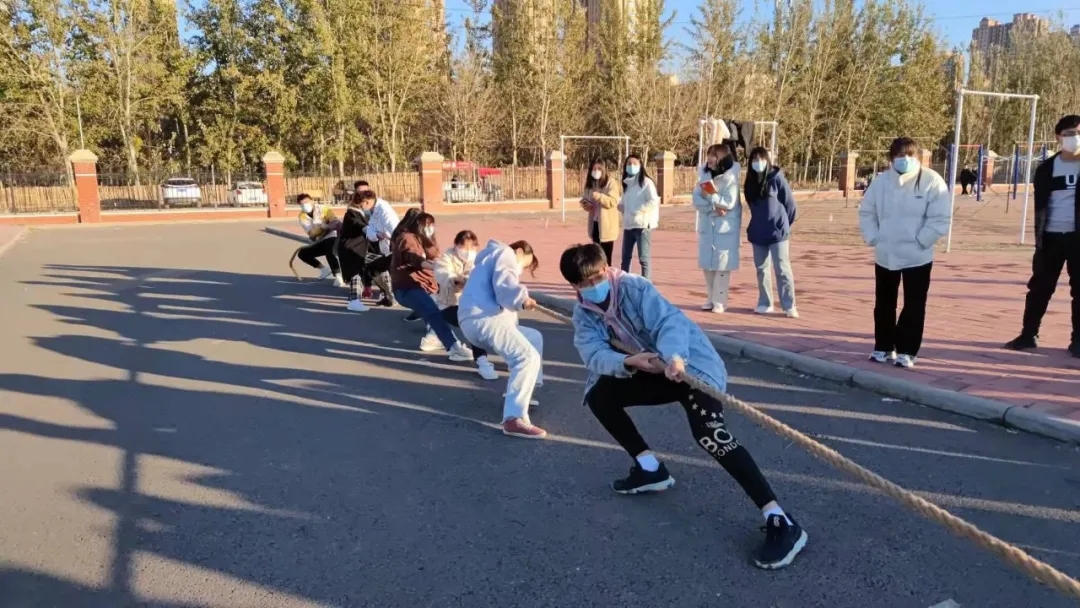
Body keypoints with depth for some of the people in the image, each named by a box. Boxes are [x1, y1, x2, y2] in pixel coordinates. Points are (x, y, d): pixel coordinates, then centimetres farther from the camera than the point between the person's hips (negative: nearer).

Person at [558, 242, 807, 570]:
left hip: (692, 363, -7)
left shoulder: (634, 287, -17)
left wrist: (674, 357, -52)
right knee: (598, 394, -2)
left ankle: (780, 522, -32)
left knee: (708, 433, -28)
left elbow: (669, 321, -31)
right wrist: (628, 361, -36)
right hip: (655, 371, 7)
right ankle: (650, 469, 10)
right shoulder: (583, 314, 1)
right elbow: (594, 355, -15)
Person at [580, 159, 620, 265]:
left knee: (606, 256, -4)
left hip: (607, 225, -7)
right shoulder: (589, 184, 12)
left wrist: (597, 196, -29)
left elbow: (613, 202, -18)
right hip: (595, 224, 7)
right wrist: (585, 204, -3)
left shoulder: (611, 183, -8)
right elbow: (584, 199, 20)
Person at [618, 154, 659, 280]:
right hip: (628, 225, 7)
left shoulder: (646, 182, -6)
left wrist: (637, 211, -17)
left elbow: (653, 201, -15)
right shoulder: (627, 183, 16)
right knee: (625, 258, 12)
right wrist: (621, 207, 4)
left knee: (644, 258, -5)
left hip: (642, 225, -7)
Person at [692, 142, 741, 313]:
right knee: (707, 263, 9)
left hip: (725, 226, -5)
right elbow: (697, 199, -3)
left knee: (722, 264, -2)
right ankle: (711, 298, 21)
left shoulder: (731, 176, -11)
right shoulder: (704, 172, 4)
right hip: (706, 224, 5)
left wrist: (710, 195, -12)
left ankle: (719, 301, 4)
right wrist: (713, 207, -17)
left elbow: (729, 203, -18)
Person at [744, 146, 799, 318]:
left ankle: (789, 305, -1)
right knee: (761, 269, 9)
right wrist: (760, 222, 13)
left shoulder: (777, 177, -8)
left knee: (782, 269, -5)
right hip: (757, 232, 5)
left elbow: (790, 203, -4)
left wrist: (783, 224, 6)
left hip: (778, 231, -5)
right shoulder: (751, 181, 6)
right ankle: (765, 303, 18)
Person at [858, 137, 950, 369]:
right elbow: (866, 212, 9)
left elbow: (940, 219, -12)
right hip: (885, 255, 4)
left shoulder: (931, 180, -10)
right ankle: (883, 347, 26)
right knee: (884, 304, 12)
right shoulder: (881, 181, 2)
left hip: (917, 256, -4)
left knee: (914, 306, 3)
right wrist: (873, 237, -2)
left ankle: (906, 352, 13)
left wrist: (920, 241, -15)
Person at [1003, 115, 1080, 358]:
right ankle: (1028, 334, 12)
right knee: (1040, 286, 4)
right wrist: (1039, 239, -3)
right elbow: (1040, 206, 4)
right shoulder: (1047, 168, 3)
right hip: (1052, 236, 1)